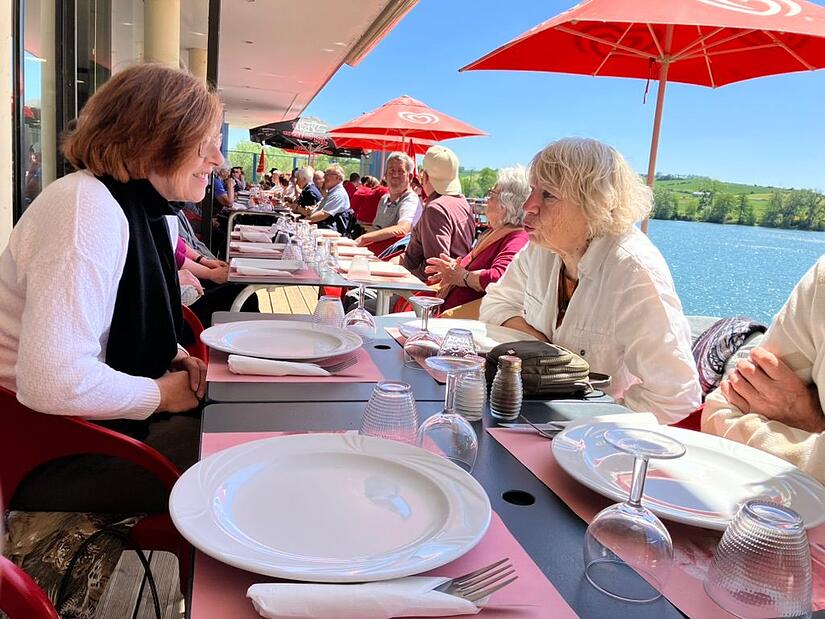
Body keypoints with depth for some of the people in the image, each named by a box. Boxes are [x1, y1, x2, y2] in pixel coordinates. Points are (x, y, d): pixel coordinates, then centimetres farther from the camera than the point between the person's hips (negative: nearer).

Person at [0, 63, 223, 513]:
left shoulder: (157, 215, 5)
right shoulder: (87, 209, -26)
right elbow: (51, 382, -36)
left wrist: (173, 358, -2)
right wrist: (160, 393, -19)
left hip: (94, 414, 9)